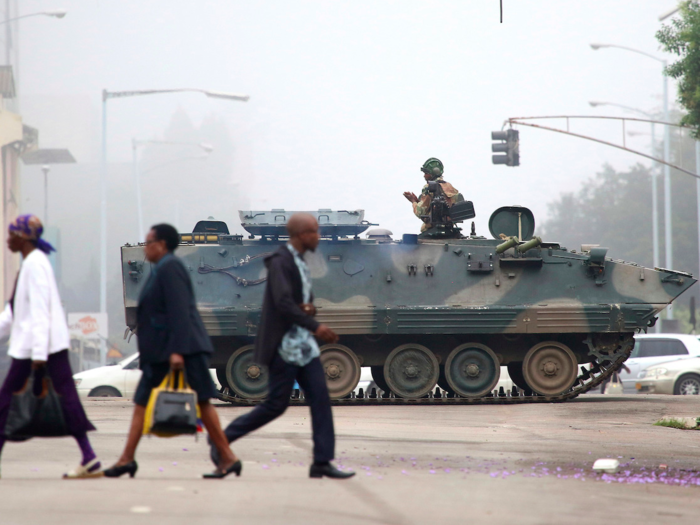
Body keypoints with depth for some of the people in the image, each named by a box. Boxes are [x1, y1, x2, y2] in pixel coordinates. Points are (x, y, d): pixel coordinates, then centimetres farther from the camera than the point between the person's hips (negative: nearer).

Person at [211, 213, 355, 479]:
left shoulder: (300, 263, 15)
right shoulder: (280, 262, -14)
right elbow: (283, 302, -25)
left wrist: (309, 308, -1)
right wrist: (315, 326, -31)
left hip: (304, 345, 9)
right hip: (284, 345, -9)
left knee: (320, 401, 0)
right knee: (276, 404, -4)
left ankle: (322, 462, 0)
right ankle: (222, 439, 10)